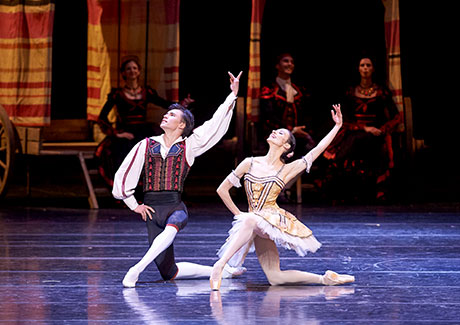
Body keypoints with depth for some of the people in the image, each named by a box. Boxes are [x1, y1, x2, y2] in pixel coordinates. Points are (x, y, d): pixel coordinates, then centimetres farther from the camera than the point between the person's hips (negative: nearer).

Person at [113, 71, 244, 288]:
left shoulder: (188, 146, 8)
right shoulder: (146, 145, 10)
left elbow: (216, 124, 5)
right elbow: (124, 174, 13)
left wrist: (233, 94, 2)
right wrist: (134, 205, 9)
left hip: (176, 207, -2)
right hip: (152, 210, 2)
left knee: (171, 228, -42)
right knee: (168, 273, -5)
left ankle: (137, 269, -50)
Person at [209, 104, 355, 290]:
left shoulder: (287, 170, 2)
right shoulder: (250, 163, 8)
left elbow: (316, 150, 0)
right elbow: (222, 189, 12)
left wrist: (337, 126, -1)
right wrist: (238, 214, 7)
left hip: (273, 220, -4)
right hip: (258, 229, 4)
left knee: (251, 220, -39)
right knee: (274, 278, -3)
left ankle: (219, 266, -43)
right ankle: (324, 279, 9)